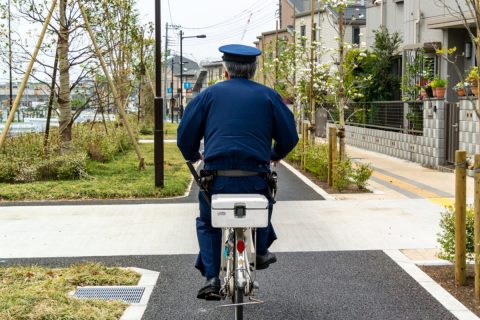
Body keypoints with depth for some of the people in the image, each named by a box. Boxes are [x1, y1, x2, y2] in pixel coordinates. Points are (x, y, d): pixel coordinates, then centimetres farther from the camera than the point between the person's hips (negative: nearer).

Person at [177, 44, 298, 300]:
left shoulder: (209, 94, 9)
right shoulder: (268, 96, 9)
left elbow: (185, 134, 7)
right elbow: (289, 136, 10)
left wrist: (192, 156, 29)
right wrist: (276, 154, 31)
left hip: (216, 178, 0)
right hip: (255, 178, 1)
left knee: (207, 223, 22)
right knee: (263, 207, 35)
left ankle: (211, 277, 8)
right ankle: (260, 252, 34)